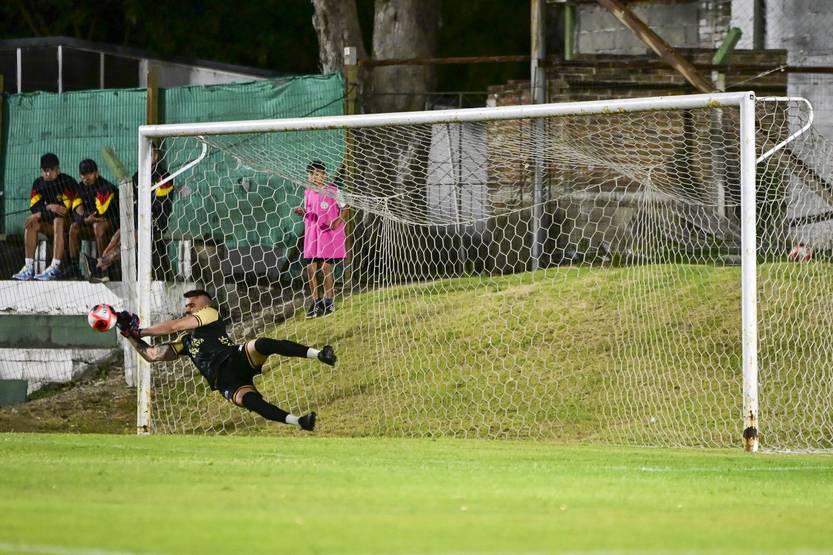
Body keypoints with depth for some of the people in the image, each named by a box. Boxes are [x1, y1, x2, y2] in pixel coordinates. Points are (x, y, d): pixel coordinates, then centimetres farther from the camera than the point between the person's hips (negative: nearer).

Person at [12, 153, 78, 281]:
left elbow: (67, 209, -21)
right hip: (50, 223, 6)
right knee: (30, 222, -18)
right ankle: (29, 267, -26)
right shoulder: (39, 183, 5)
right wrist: (49, 208, -21)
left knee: (58, 220, -37)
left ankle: (55, 267, -48)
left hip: (68, 222, -6)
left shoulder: (67, 182, -14)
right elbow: (34, 207, -1)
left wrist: (41, 213, -22)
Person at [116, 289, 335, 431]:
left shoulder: (210, 313, 16)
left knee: (262, 344, -37)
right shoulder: (185, 341, 34)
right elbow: (151, 355, 32)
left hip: (237, 359, -4)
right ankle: (298, 421, -42)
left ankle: (317, 353, -46)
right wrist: (130, 335, 21)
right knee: (247, 399, -30)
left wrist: (139, 331, 14)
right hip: (225, 382, 4)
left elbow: (173, 326, 7)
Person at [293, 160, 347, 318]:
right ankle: (316, 303, 11)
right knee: (310, 268, 1)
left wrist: (338, 221, -17)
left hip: (328, 233, -5)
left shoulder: (333, 190, -7)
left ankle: (328, 302, 9)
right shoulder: (308, 192, 8)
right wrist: (302, 212, -5)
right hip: (311, 234, 5)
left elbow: (344, 207, -1)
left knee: (326, 267, -4)